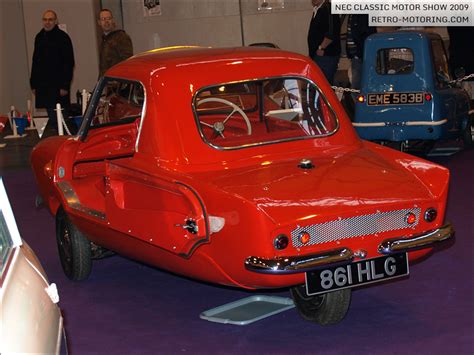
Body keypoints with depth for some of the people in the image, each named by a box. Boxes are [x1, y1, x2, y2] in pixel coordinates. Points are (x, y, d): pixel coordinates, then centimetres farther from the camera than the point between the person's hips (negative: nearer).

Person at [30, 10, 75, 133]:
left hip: (58, 86, -6)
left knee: (58, 118, -8)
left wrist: (65, 86, -16)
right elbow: (35, 62, 20)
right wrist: (33, 84, 15)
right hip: (43, 86, 6)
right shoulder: (39, 37, 15)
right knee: (52, 118, 8)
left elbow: (69, 63, -10)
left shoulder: (62, 37, -5)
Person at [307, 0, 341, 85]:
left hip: (326, 55, -10)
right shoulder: (317, 11, 16)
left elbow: (332, 33, -24)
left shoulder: (328, 10, -15)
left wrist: (321, 48, -18)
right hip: (317, 54, 10)